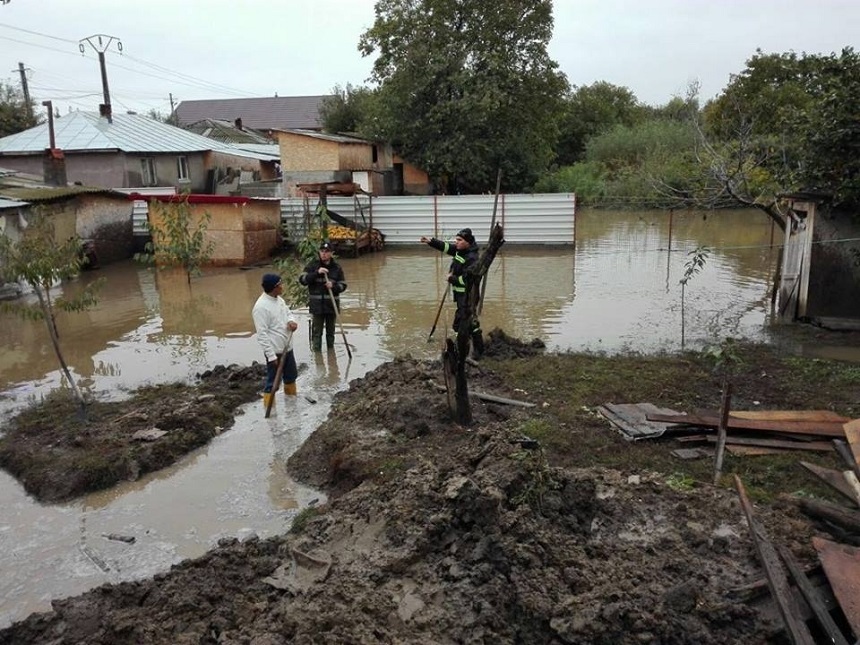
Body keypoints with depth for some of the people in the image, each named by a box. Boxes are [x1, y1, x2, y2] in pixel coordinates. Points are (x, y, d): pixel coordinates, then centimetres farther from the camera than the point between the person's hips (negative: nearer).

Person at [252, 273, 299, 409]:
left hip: (287, 348, 9)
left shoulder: (279, 299, 3)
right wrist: (271, 356, -24)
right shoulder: (261, 307, -24)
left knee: (291, 376, 25)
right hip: (275, 352, -9)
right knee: (273, 382, 1)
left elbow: (288, 313, 18)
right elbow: (262, 334, -24)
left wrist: (291, 321, -8)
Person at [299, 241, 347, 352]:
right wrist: (316, 273, -22)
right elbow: (302, 279, -10)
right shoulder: (312, 265, 0)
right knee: (316, 333, 0)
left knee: (330, 332, 14)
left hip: (332, 305, 2)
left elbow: (343, 285, 5)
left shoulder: (336, 267, 3)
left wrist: (333, 286, -17)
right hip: (316, 305, -2)